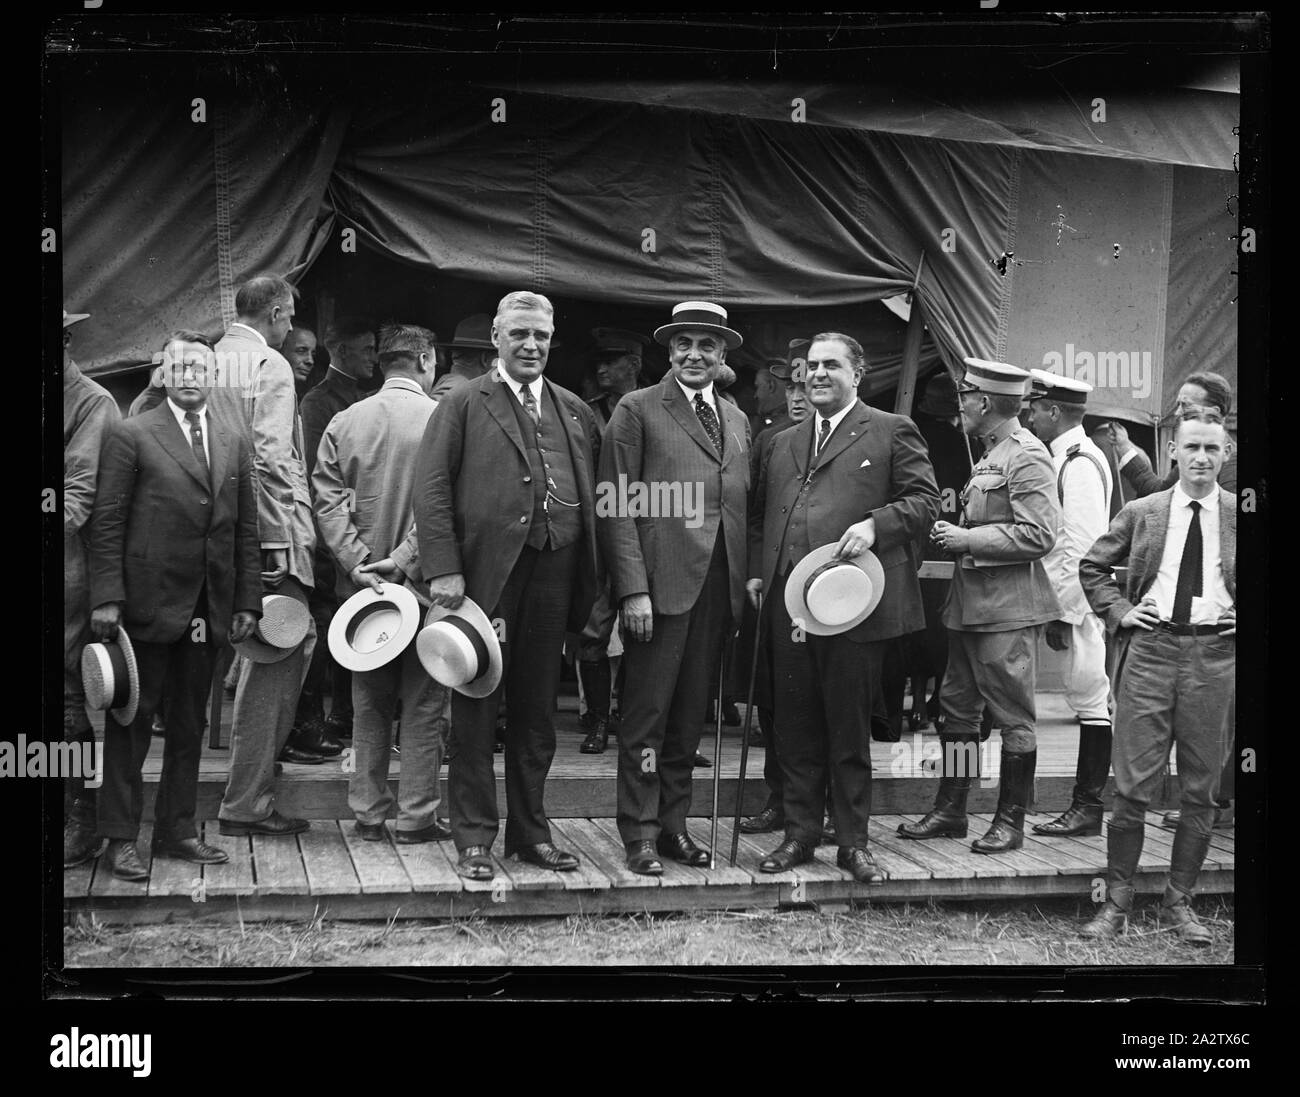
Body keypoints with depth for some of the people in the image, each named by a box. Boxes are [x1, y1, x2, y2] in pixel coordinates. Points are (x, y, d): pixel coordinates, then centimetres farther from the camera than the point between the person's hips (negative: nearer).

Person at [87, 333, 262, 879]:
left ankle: (177, 828, 20)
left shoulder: (234, 444, 13)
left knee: (189, 726, 11)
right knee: (131, 723, 3)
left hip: (209, 613, 5)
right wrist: (107, 598, -12)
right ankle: (121, 838, 9)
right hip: (147, 605, -4)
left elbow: (246, 530, 13)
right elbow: (107, 523, -5)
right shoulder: (131, 437, -2)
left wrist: (247, 602, 7)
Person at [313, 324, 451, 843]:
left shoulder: (343, 422, 5)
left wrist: (357, 562, -6)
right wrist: (404, 558, -14)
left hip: (362, 585, 4)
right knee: (423, 703, 5)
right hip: (423, 583, -4)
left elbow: (327, 499, -1)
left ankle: (368, 812, 18)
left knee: (368, 705, 14)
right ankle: (416, 816, 7)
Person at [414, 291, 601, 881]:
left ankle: (530, 831, 22)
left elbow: (595, 497, 15)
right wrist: (443, 569, -13)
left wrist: (594, 581, 6)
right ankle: (474, 838, 10)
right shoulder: (464, 404, 2)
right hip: (485, 575, -4)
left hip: (554, 577, 4)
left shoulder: (575, 412, 16)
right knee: (476, 711, 2)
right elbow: (431, 488, -4)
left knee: (537, 711, 11)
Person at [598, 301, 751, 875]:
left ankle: (673, 824, 19)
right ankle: (640, 834, 7)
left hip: (718, 585, 5)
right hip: (661, 580, -5)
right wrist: (633, 588, -13)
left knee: (689, 713, 10)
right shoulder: (638, 410, 0)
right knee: (647, 713, -1)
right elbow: (617, 506, -5)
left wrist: (750, 579, 8)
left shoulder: (737, 420, 19)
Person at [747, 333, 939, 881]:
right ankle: (800, 832, 18)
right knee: (795, 726, 8)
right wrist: (756, 571, 9)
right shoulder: (783, 443, 20)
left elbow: (924, 500, -1)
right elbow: (759, 512, 22)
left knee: (850, 727, 3)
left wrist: (875, 525, -16)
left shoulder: (891, 432, 4)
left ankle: (852, 841, 14)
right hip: (787, 605, 5)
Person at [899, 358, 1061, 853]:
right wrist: (953, 530, 6)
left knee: (1013, 717, 1)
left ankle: (1011, 822, 10)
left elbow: (1038, 534, -21)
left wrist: (966, 539, -18)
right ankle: (950, 811, 22)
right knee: (957, 707, 13)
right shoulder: (990, 454, 16)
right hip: (971, 603, 10)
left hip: (1008, 607, -10)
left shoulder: (1027, 457, -13)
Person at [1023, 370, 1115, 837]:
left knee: (1090, 698, -4)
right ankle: (1084, 806, 16)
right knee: (1088, 699, 11)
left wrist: (1064, 613, -17)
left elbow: (1081, 547, -19)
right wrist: (1058, 609, 17)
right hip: (1074, 602, 10)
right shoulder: (1070, 460, 15)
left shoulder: (1079, 465, -15)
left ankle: (1088, 809, 1)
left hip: (1081, 602, -10)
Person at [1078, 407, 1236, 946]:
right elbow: (1092, 567, 17)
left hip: (1215, 654, 0)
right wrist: (1119, 611, 4)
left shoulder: (1239, 515, 5)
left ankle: (1180, 903, 19)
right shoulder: (1141, 513, 7)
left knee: (1200, 789, 7)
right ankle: (1117, 902, 9)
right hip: (1150, 647, 0)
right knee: (1132, 785, -1)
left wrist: (1243, 618, 0)